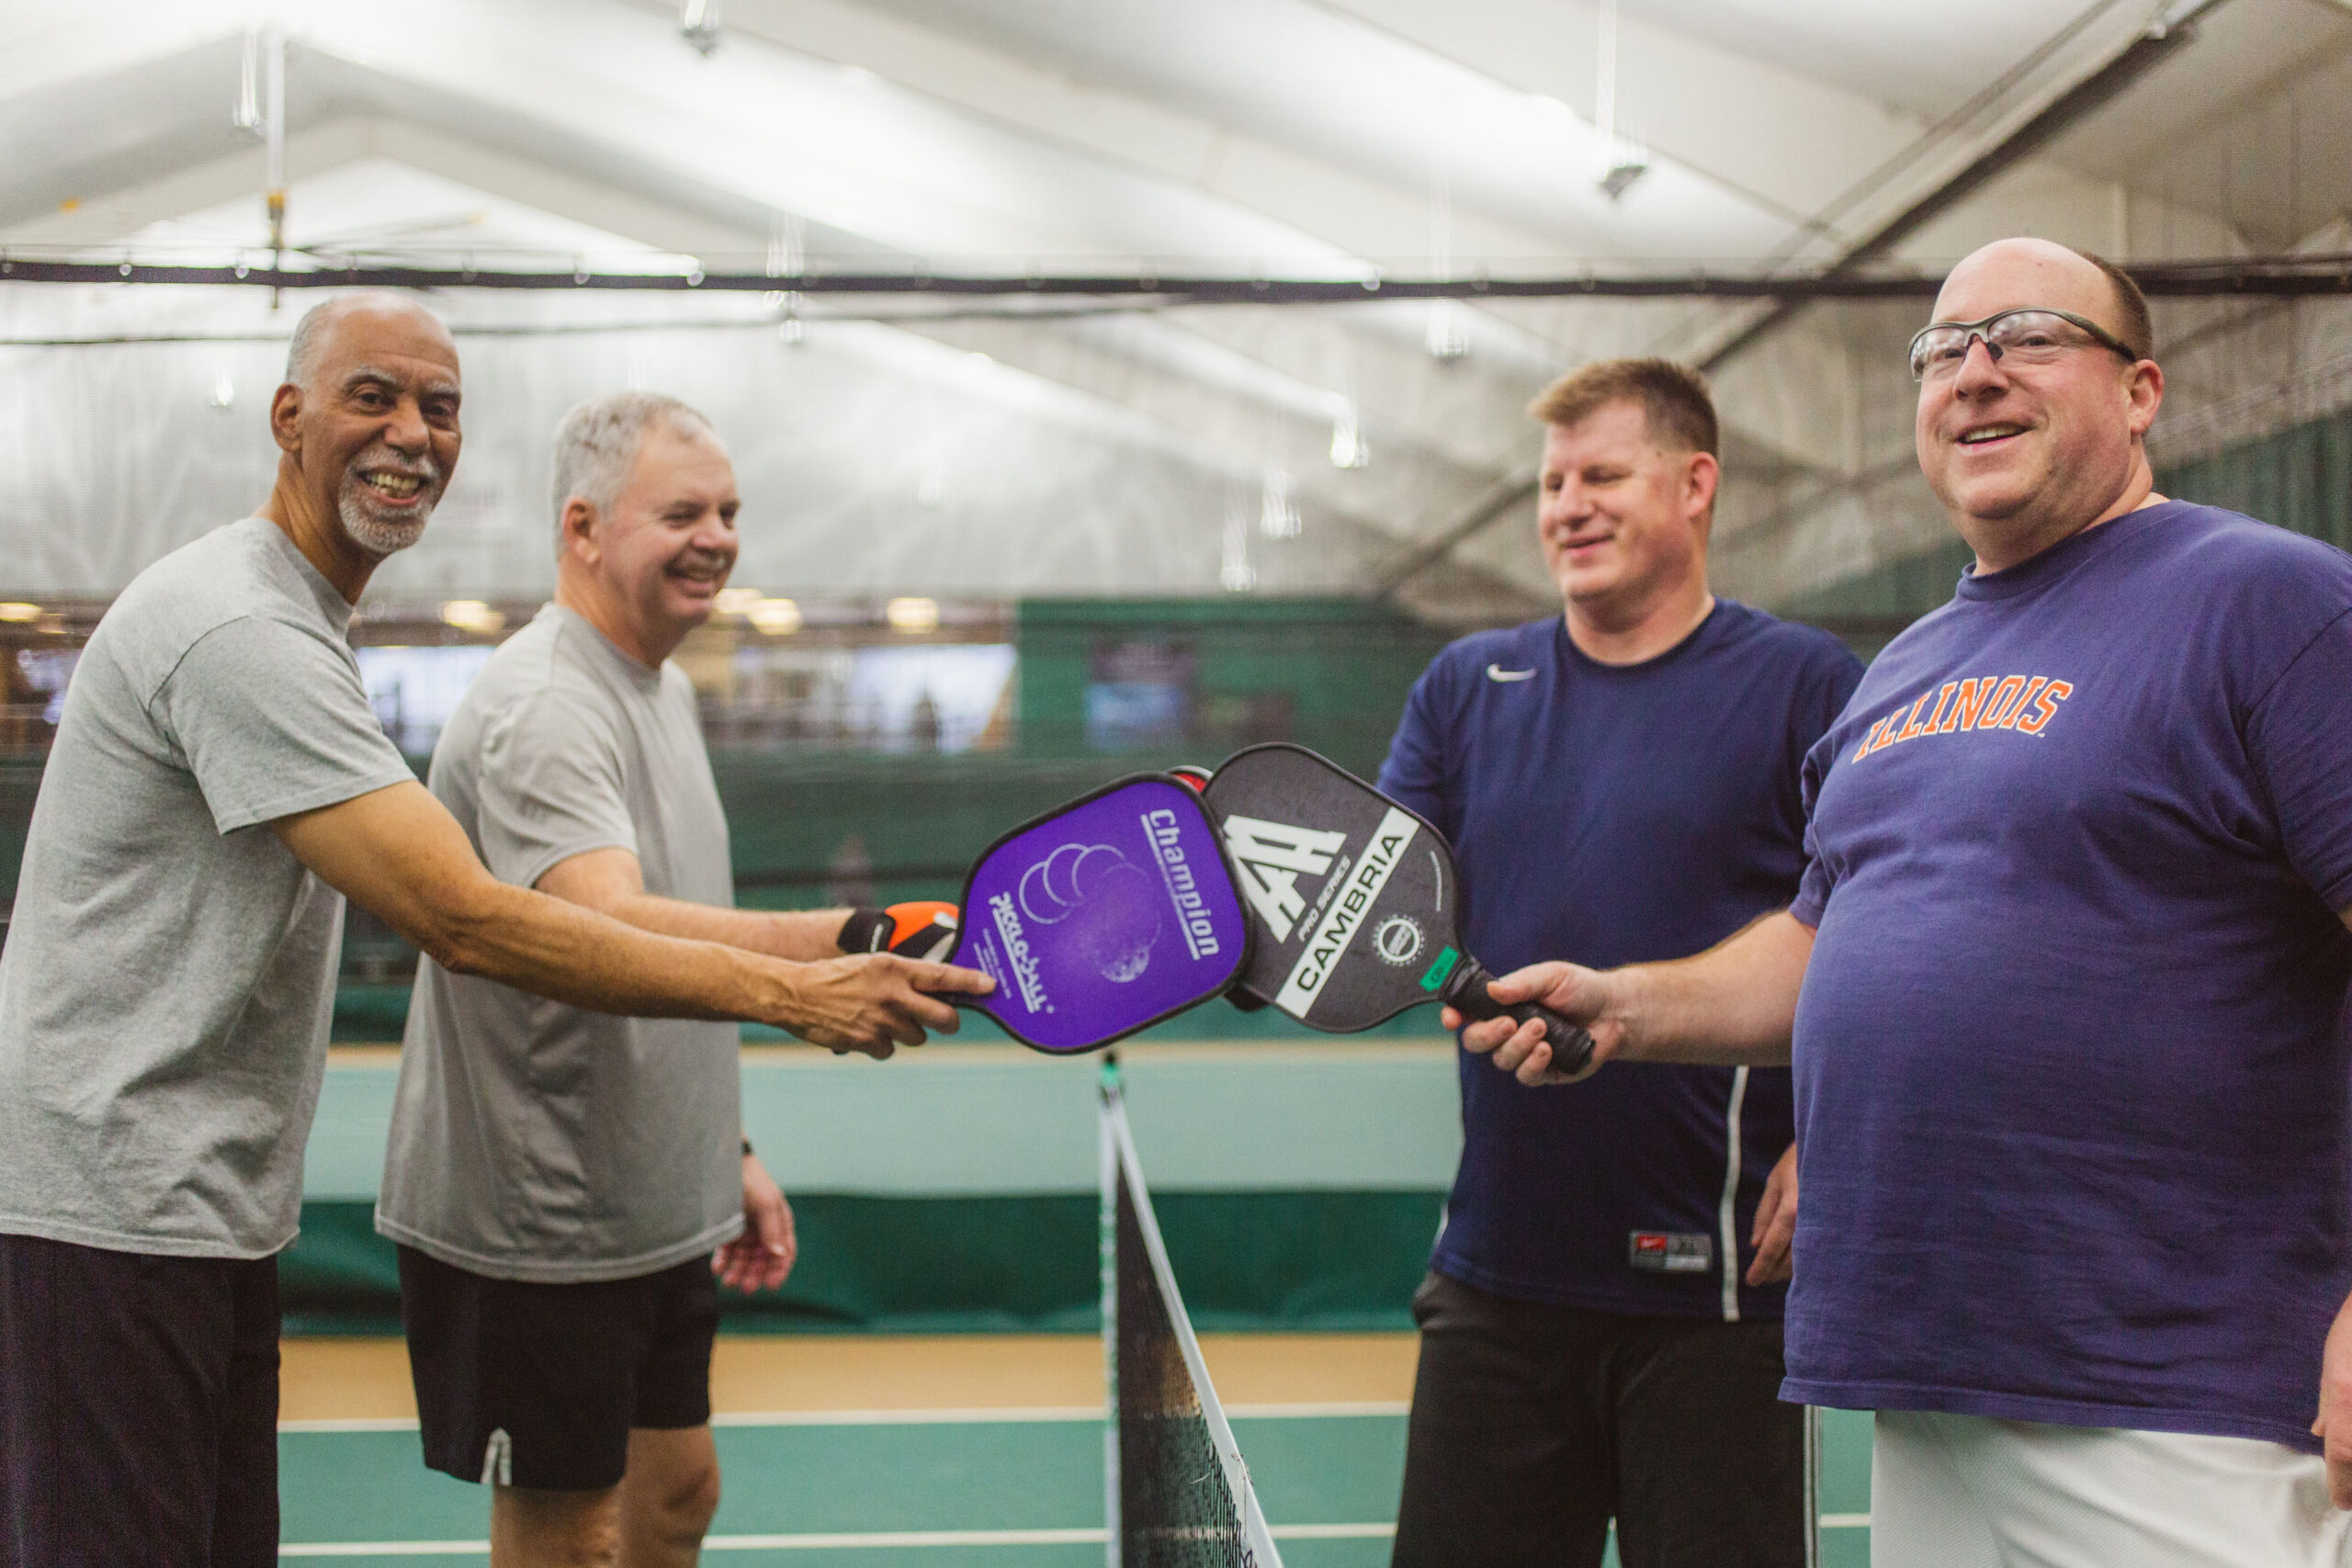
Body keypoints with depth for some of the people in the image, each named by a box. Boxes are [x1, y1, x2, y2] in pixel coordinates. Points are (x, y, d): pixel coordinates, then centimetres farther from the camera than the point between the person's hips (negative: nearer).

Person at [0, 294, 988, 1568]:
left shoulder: (298, 619, 16)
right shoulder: (240, 631, -19)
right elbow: (468, 925, -25)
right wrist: (792, 995, -24)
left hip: (209, 1208, 10)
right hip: (110, 1210, -10)